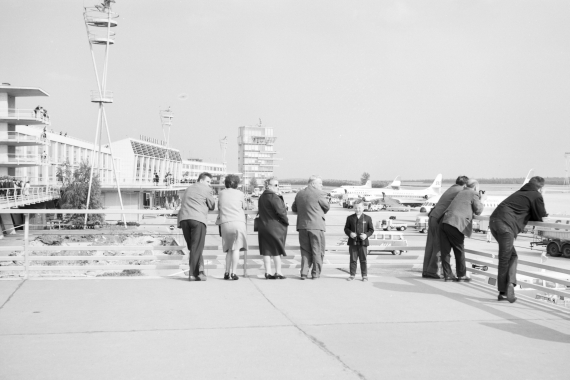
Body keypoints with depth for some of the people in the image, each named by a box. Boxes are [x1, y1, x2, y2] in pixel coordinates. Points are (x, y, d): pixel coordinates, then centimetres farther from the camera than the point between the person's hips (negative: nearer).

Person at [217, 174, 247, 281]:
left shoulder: (221, 194, 10)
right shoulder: (240, 194, 4)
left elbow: (219, 208, 14)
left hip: (225, 223, 3)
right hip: (238, 222, -3)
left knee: (229, 249, 14)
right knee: (236, 248, -3)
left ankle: (227, 272, 10)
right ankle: (233, 272, -10)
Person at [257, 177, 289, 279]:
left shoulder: (261, 197, 12)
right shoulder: (273, 197, -15)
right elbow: (280, 211, -19)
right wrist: (286, 221, -6)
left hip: (263, 227, 7)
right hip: (275, 227, -7)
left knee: (266, 251, 7)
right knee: (276, 250, 2)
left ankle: (268, 272, 9)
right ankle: (278, 272, 6)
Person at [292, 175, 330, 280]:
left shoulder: (299, 194, 9)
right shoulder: (318, 194, -9)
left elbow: (294, 208, 17)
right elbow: (327, 207, 1)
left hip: (302, 225, 5)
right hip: (316, 226, -5)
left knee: (305, 251, 14)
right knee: (318, 251, 7)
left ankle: (304, 273, 8)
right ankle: (316, 273, 10)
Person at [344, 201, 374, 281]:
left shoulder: (367, 218, 4)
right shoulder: (350, 218, 8)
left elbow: (371, 229, 5)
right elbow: (346, 228, 8)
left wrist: (366, 235, -13)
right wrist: (350, 233, -12)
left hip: (363, 242, -1)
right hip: (352, 242, 1)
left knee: (363, 260, 3)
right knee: (353, 259, 5)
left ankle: (364, 276, 10)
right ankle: (352, 275, 12)